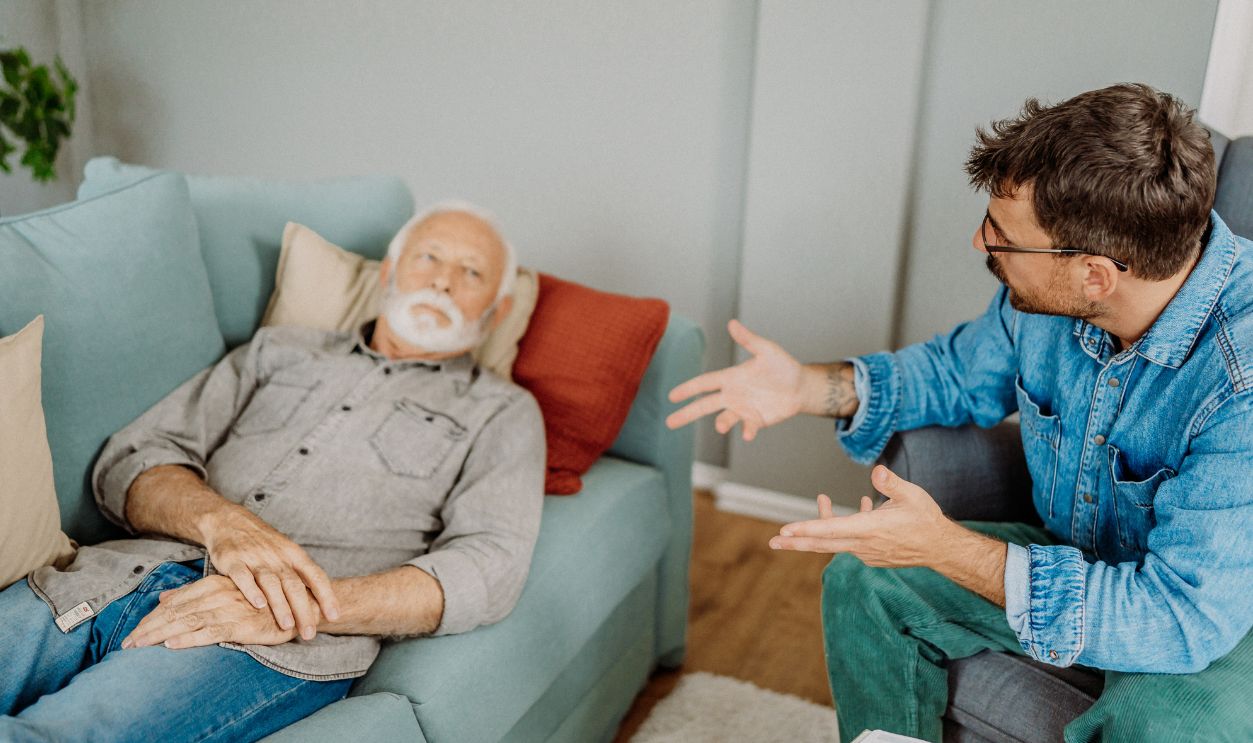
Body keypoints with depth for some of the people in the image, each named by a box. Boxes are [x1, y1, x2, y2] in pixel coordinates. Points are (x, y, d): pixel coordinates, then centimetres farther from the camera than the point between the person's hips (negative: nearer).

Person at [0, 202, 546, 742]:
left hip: (282, 641, -4)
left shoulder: (500, 410, 16)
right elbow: (131, 459, 15)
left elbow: (489, 568, -2)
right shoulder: (280, 349, 26)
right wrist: (222, 521, -10)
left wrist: (298, 607, -17)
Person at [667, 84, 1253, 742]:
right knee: (862, 581, -4)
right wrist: (810, 387, -6)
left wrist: (945, 547, -36)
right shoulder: (1048, 294, -14)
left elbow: (1183, 618, -36)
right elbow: (962, 372, 8)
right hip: (1076, 556, 6)